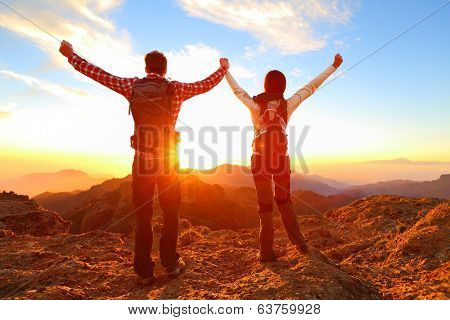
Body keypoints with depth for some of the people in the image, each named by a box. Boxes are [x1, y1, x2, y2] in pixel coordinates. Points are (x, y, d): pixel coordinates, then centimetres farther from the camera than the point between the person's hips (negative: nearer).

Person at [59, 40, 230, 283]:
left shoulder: (132, 85, 3)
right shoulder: (175, 88, 1)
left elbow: (97, 73, 11)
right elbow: (206, 85, 11)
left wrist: (70, 55, 28)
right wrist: (224, 68, 29)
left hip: (142, 160, 1)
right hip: (168, 160, -1)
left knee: (142, 215, 8)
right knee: (170, 213, 11)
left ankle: (144, 271, 12)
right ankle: (171, 263, 18)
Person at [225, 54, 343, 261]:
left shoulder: (255, 106, -10)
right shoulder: (287, 105, -6)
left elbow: (237, 90, 6)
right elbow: (311, 87, 3)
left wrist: (226, 70, 22)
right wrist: (333, 66, 15)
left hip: (260, 160, -2)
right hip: (282, 160, 2)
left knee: (265, 205, 8)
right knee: (283, 200, 22)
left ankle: (266, 252, 14)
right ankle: (299, 241, 21)